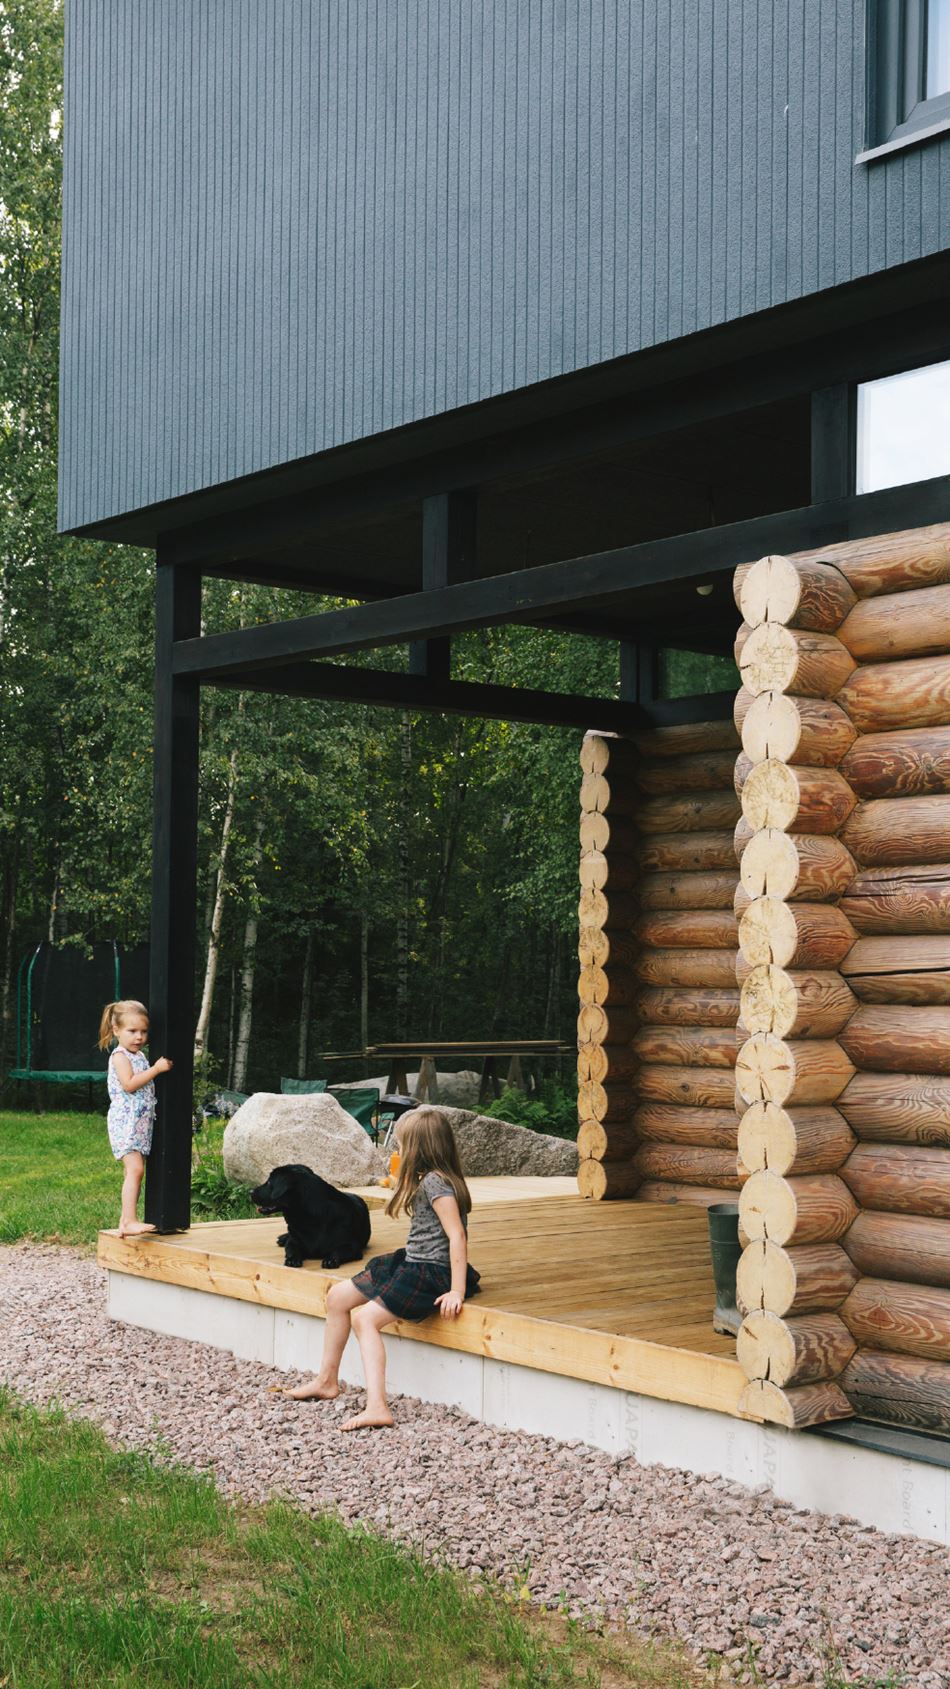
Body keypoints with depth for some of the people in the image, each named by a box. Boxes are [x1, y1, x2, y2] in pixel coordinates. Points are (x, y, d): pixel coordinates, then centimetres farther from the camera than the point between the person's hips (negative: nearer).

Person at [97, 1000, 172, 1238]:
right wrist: (156, 1069, -20)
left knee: (136, 1171, 7)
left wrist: (160, 1067, 16)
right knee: (135, 1169, -18)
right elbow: (129, 1084, -21)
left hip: (141, 1122, 9)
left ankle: (126, 1222, 11)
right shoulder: (120, 1056, -9)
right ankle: (129, 1221, -21)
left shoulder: (140, 1056, 18)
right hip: (125, 1122, -9)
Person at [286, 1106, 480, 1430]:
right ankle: (327, 1380, 19)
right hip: (411, 1262, 11)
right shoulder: (427, 1180, 14)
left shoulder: (434, 1181, -18)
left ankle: (377, 1408, -30)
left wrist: (457, 1291, -27)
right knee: (338, 1296, 10)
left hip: (432, 1273, -11)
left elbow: (457, 1236, -25)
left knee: (365, 1318, -22)